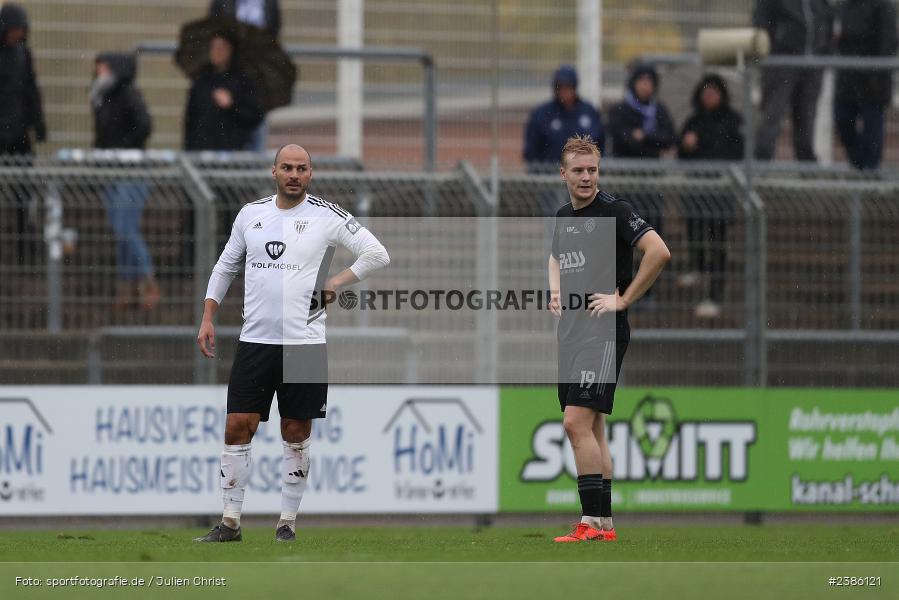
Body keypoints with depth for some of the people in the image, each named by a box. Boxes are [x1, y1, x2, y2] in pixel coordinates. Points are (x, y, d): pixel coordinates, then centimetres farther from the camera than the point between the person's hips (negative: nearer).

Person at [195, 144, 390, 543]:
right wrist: (207, 320, 13)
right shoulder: (250, 214, 9)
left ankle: (288, 521, 11)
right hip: (255, 341, 3)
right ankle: (230, 522, 4)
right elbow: (225, 267, 19)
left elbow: (377, 254, 0)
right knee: (238, 428, -2)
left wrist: (336, 284, -5)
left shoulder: (327, 217, -3)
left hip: (304, 342, -3)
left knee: (296, 435, 3)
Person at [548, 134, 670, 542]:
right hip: (570, 331, 9)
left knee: (577, 422, -16)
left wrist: (623, 300, -17)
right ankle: (603, 524, 12)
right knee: (591, 428, 9)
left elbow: (659, 252, -20)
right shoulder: (563, 217, 15)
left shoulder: (613, 211, -10)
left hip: (602, 331, -9)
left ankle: (593, 520, -16)